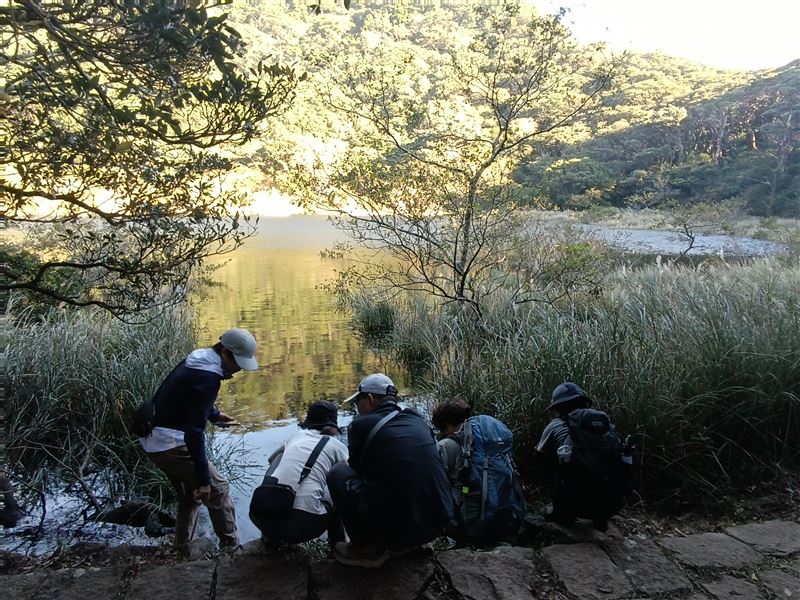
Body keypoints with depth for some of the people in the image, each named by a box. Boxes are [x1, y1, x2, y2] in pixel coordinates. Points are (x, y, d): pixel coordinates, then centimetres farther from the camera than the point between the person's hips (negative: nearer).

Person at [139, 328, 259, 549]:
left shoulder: (197, 358, 6)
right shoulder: (208, 377, -23)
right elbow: (194, 431, -26)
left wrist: (213, 414, 21)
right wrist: (203, 478, -22)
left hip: (151, 440, 10)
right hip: (171, 443, -10)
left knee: (189, 496, 21)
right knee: (217, 489, 0)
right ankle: (231, 547, 7)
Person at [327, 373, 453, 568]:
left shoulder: (362, 425, -5)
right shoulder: (419, 422, 10)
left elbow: (356, 469, 11)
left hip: (396, 529, -6)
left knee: (338, 473, 9)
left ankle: (367, 548, 8)